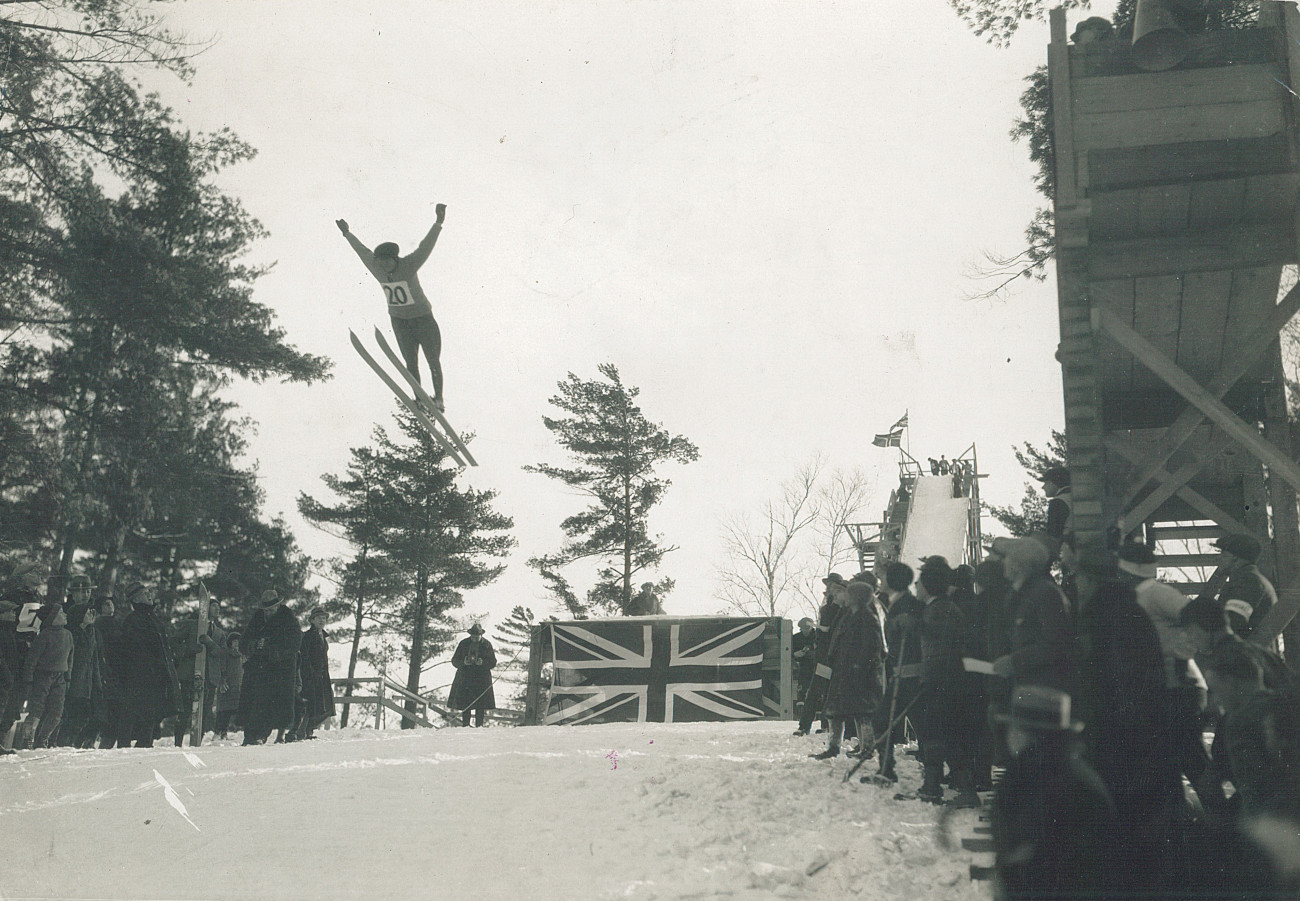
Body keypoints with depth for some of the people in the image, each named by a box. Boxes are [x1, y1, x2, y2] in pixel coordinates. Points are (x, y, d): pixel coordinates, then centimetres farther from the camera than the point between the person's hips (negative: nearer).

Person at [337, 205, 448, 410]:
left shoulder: (409, 265, -18)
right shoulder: (375, 267, -4)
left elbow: (426, 246, -29)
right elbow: (361, 249, 12)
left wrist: (438, 223, -43)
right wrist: (347, 233, 26)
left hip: (423, 318, -4)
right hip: (399, 321, 4)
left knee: (433, 361, 0)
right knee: (410, 362, 0)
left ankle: (438, 398, 11)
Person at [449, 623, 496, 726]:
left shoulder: (487, 644, 4)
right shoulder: (464, 643, 5)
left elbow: (493, 662, 4)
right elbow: (454, 661, 7)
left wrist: (483, 662, -16)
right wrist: (463, 662, -14)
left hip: (482, 679, 0)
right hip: (465, 678, 0)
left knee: (480, 706, -4)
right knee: (465, 706, -3)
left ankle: (479, 726, 1)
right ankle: (465, 726, 3)